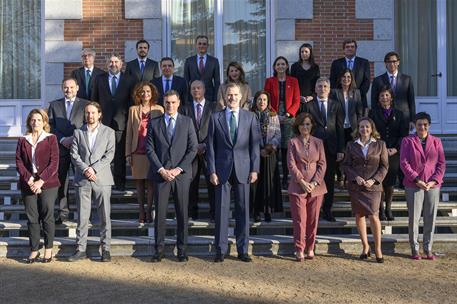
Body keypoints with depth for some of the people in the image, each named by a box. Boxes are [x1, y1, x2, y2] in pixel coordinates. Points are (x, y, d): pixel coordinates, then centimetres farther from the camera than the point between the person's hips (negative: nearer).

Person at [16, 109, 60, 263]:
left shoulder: (51, 139, 2)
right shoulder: (23, 140, 11)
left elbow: (54, 163, -5)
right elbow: (19, 162, 3)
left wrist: (41, 181, -13)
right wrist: (29, 180, -11)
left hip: (47, 184, -2)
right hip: (28, 185, 3)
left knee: (47, 217, 1)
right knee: (32, 218, 5)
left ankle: (48, 249, 13)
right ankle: (34, 250, 14)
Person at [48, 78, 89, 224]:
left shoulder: (85, 104, 7)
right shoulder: (54, 105, 14)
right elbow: (50, 126, 6)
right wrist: (62, 139, -8)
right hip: (60, 148, 2)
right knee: (61, 180, 3)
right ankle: (63, 212, 11)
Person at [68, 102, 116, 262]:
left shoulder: (108, 132, 7)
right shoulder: (78, 133, 12)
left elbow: (109, 154, -2)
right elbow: (74, 154, 3)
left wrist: (94, 168, -12)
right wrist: (85, 169, -12)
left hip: (102, 179, -1)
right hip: (82, 180, 1)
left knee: (105, 216, 2)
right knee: (82, 216, 3)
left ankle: (105, 249, 9)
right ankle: (81, 249, 10)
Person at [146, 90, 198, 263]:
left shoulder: (187, 122, 8)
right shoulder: (154, 123, 9)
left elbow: (193, 148, 2)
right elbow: (149, 149, 3)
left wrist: (179, 169, -8)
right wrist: (161, 169, -9)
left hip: (181, 174, 0)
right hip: (160, 174, 0)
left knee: (182, 213, 4)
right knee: (160, 213, 1)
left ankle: (181, 249, 12)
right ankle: (159, 249, 9)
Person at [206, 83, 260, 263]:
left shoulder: (250, 117, 7)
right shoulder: (215, 118, 5)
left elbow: (255, 145, 5)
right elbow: (210, 146, 3)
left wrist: (254, 169, -2)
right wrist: (212, 171, -4)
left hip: (243, 169, 1)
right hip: (223, 170, 0)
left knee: (243, 210, 5)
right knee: (221, 210, 2)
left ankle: (242, 250, 14)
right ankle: (220, 250, 11)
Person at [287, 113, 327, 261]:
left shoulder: (318, 142, 9)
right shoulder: (293, 142, 3)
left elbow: (322, 164, 5)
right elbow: (291, 164, -2)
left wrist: (314, 183, -7)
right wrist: (302, 182, -11)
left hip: (316, 186, 2)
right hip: (298, 186, -2)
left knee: (313, 219, 5)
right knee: (299, 219, -3)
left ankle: (310, 248, 16)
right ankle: (299, 250, 4)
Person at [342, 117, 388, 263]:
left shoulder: (380, 144, 3)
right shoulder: (351, 145, 7)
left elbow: (384, 166, 3)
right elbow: (346, 165, 6)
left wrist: (373, 180, -10)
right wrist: (356, 177, -10)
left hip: (373, 186, -2)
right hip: (355, 186, 2)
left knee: (373, 216, -10)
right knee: (359, 216, 6)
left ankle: (378, 248, 5)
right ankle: (365, 246, 21)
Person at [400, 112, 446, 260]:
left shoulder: (436, 141, 8)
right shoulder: (407, 141, 1)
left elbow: (441, 163, 5)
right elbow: (404, 163, -5)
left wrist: (434, 181, -8)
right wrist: (416, 180, -14)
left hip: (433, 185, 2)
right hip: (414, 185, -2)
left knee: (430, 218, 6)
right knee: (413, 218, 0)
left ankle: (428, 249, 18)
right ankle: (414, 249, 12)